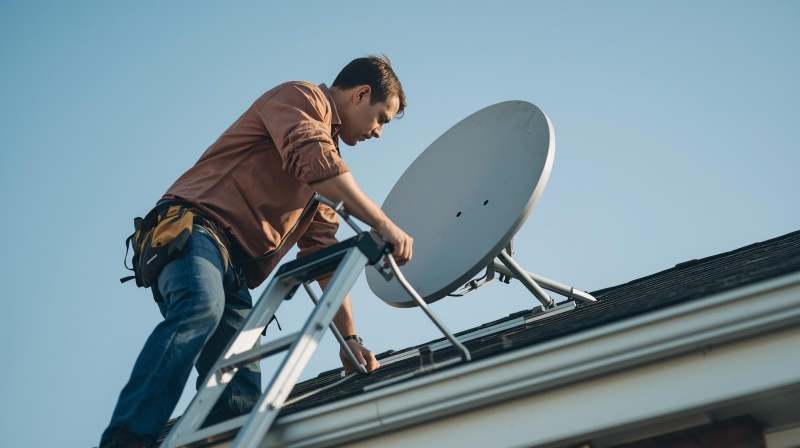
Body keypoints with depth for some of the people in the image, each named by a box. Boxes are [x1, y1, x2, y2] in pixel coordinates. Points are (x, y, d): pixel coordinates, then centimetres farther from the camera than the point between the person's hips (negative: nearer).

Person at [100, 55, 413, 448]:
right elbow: (310, 160, -15)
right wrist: (383, 224, -15)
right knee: (201, 307, -38)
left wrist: (350, 338, 16)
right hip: (195, 227, -9)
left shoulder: (329, 166, 31)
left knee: (241, 399, -9)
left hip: (235, 273, 9)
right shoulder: (301, 97, 8)